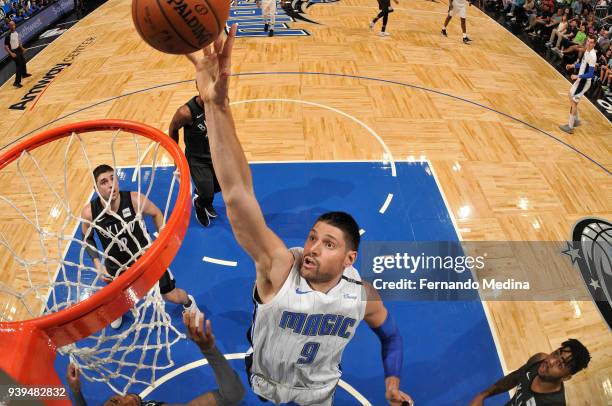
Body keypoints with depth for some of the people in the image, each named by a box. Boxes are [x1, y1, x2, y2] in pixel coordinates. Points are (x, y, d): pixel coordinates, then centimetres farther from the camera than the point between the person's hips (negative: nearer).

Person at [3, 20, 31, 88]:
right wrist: (11, 53, -28)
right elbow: (6, 46, -23)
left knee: (23, 62, 27)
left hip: (18, 49, 9)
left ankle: (24, 74, 54)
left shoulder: (16, 32, -2)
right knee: (19, 65, -11)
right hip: (13, 52, -9)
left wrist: (22, 48, 19)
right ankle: (17, 82, -11)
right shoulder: (8, 36, -26)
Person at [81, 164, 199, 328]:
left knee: (172, 296, 9)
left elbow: (156, 213, -8)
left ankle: (188, 302, 47)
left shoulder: (135, 200, -30)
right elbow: (87, 238, -2)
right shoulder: (89, 213, -25)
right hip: (115, 264, 2)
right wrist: (97, 263, -11)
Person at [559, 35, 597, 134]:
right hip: (581, 79, 10)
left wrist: (578, 76, -33)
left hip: (584, 81, -10)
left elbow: (591, 74, -26)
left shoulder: (592, 56, -26)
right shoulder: (587, 51, 3)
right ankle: (577, 120, 35)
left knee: (573, 102, -6)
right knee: (571, 95, 24)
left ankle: (570, 127, 1)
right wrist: (574, 66, 12)